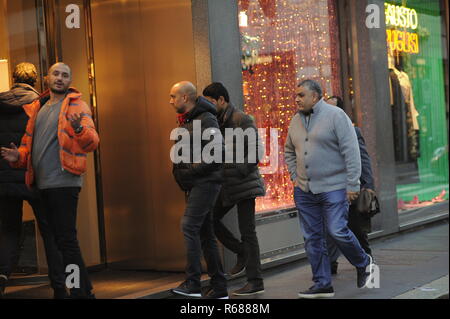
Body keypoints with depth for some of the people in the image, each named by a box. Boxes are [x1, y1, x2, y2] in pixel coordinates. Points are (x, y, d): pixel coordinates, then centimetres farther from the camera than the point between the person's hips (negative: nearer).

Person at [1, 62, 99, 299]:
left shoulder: (77, 105, -1)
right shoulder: (37, 108, 18)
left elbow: (92, 142, -13)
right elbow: (29, 143, 22)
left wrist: (78, 128, -35)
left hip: (63, 182, -8)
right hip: (42, 183, 8)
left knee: (66, 241, -12)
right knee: (58, 239, 13)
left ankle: (80, 292, -8)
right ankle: (84, 290, 22)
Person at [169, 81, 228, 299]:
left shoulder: (206, 120, -11)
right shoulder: (186, 121, 18)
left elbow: (217, 152, -21)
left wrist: (191, 172, -19)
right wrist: (180, 172, 9)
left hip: (206, 182, -10)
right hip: (194, 184, 10)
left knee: (189, 226, -17)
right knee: (204, 233, 10)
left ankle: (192, 283, -17)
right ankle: (219, 287, 14)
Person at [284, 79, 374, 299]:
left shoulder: (335, 116, -8)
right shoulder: (296, 121, 11)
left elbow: (351, 152, -12)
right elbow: (289, 151, 25)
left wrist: (352, 185, -15)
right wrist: (295, 177, 13)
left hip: (333, 188, -6)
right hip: (304, 191, 6)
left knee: (337, 231, -10)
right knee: (312, 238, 5)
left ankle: (363, 264, 17)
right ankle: (322, 285, 13)